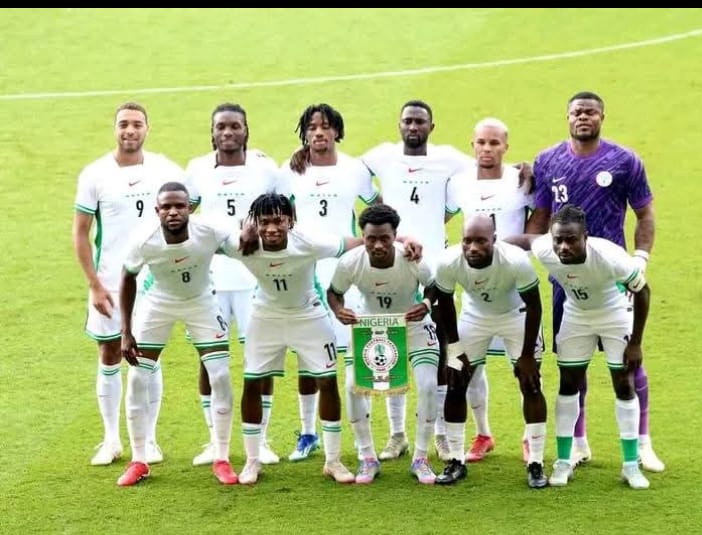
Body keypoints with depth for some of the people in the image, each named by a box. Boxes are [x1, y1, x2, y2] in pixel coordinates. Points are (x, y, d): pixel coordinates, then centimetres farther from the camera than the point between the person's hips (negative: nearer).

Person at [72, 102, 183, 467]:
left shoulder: (166, 171, -2)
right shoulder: (95, 175, -4)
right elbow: (80, 233, -1)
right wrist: (94, 284, -7)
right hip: (109, 282, 0)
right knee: (109, 357, 6)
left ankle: (148, 439, 15)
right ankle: (111, 440, 16)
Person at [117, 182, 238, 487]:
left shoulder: (209, 233, -31)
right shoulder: (144, 242, -29)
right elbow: (128, 280, -10)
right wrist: (126, 333, -11)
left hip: (201, 302, 0)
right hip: (158, 303, 0)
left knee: (221, 377, -7)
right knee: (137, 379, -4)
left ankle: (222, 459, 7)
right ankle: (139, 462, 11)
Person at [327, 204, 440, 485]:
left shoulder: (413, 261, -31)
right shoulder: (350, 263, -28)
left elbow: (434, 287, -11)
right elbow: (334, 292, -8)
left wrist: (427, 304, -32)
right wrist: (339, 310, -30)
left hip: (412, 323, -1)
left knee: (428, 386, -13)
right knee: (353, 386, -11)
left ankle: (420, 458, 6)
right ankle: (368, 458, 6)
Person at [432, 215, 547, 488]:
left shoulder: (516, 261, -38)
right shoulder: (448, 263, -31)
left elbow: (533, 306, -21)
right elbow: (445, 302, -9)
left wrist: (527, 354, -15)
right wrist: (454, 346, -6)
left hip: (515, 316, -2)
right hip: (474, 316, 2)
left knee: (531, 386, -9)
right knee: (455, 386, -2)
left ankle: (535, 463, -1)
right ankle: (456, 461, 11)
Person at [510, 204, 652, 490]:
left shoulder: (610, 257, -40)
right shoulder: (545, 250, -32)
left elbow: (643, 291, -23)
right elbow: (525, 239, -7)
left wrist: (635, 342, -18)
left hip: (615, 314, -3)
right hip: (576, 315, 3)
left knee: (624, 385, -1)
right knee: (568, 383, 4)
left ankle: (631, 464, 8)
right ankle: (563, 461, 14)